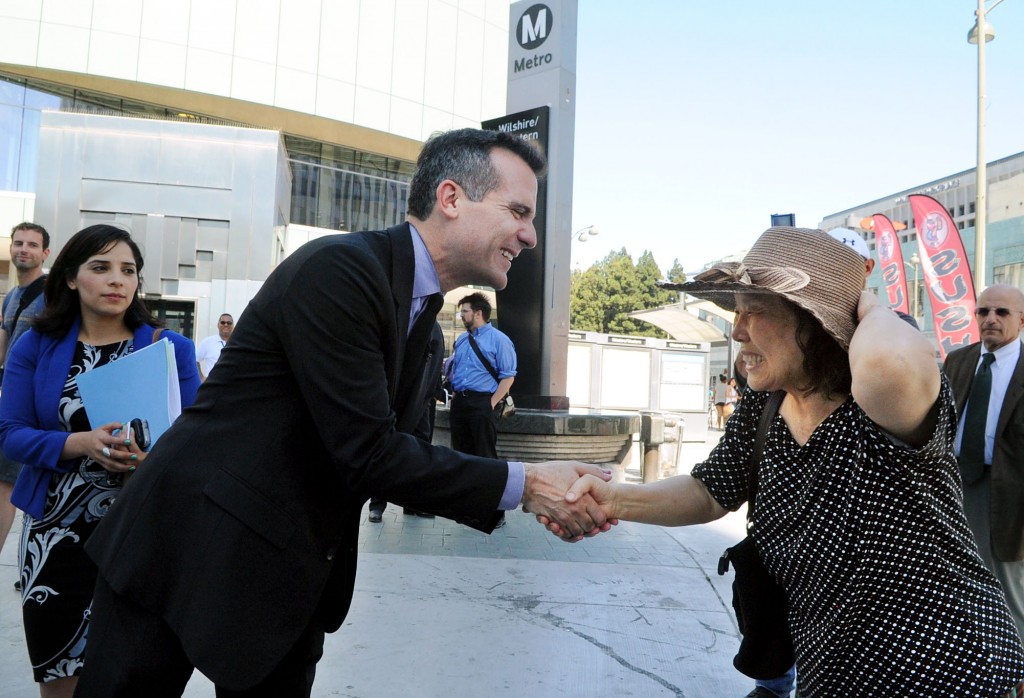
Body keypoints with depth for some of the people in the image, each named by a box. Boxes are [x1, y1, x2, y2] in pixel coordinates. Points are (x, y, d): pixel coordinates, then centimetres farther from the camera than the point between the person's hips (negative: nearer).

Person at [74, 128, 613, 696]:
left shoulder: (420, 315, 6)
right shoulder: (339, 268, -21)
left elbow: (397, 455, 5)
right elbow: (367, 455, -24)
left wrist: (535, 497, -3)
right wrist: (522, 483, -16)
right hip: (190, 549, -7)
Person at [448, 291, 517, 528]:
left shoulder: (499, 340, -6)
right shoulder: (461, 340, 15)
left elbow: (508, 377, -9)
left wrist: (492, 403, -15)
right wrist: (454, 395, 10)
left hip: (483, 404, -7)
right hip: (459, 402, 7)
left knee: (486, 457, -4)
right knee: (462, 455, 12)